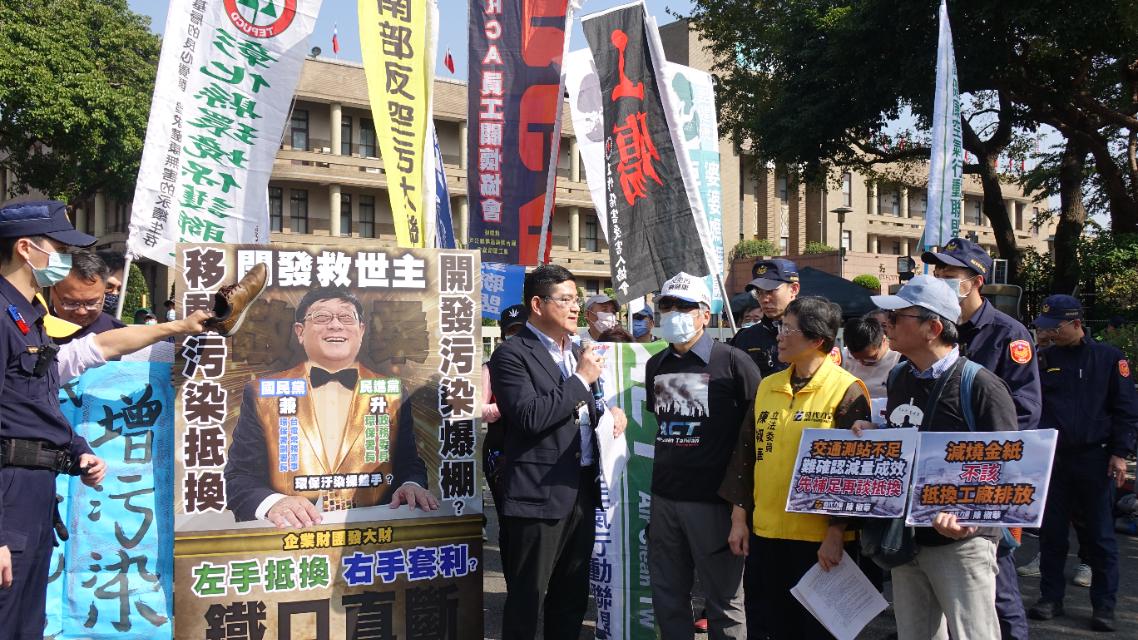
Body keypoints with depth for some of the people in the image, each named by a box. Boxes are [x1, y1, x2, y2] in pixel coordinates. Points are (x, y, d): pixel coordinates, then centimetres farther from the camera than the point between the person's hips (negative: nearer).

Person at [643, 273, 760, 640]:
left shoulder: (732, 362, -8)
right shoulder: (655, 366, 11)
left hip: (713, 499, -6)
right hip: (664, 498, 6)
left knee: (724, 599, 4)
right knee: (668, 597, 14)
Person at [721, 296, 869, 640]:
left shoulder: (847, 391, -9)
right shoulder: (767, 386, 9)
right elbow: (745, 453, 13)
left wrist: (837, 532, -14)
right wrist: (739, 517, 9)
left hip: (820, 539, -5)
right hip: (764, 534, 6)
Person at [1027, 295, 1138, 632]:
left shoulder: (1109, 358, -1)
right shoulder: (1044, 360, 7)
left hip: (1094, 459, -3)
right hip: (1051, 458, 3)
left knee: (1099, 536, 3)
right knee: (1051, 532, 8)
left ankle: (1104, 607, 10)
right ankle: (1050, 598, 18)